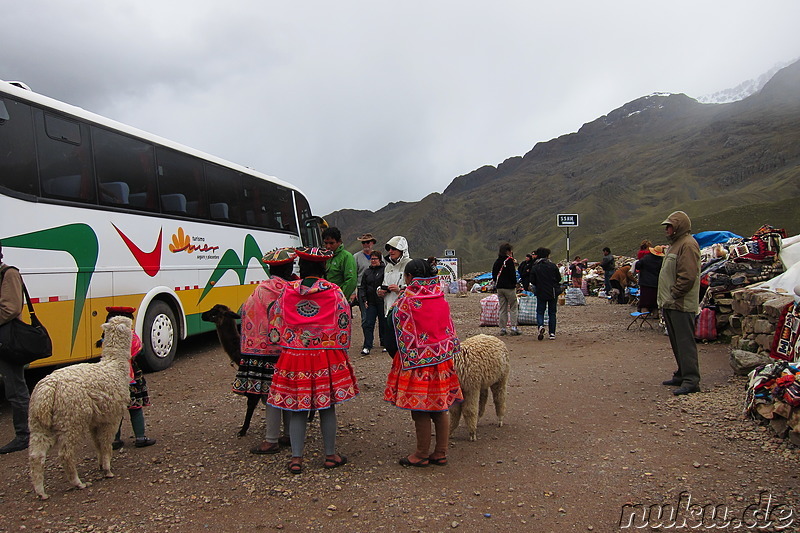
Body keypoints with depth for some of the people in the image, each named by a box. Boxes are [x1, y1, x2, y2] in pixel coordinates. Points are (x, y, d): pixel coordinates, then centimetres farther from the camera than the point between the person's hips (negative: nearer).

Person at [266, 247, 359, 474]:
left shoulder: (287, 291, -1)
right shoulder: (334, 292, -5)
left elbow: (274, 318, 8)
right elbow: (344, 322, 0)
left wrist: (280, 342, 23)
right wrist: (341, 348, 14)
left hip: (294, 356, 1)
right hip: (326, 357, -1)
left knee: (297, 408, 10)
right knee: (327, 407, 10)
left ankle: (296, 459, 15)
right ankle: (330, 455, 22)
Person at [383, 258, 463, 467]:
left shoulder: (406, 300, -12)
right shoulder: (441, 299, 5)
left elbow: (396, 332, -9)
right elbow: (449, 329, 13)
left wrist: (396, 355, 6)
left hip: (416, 361, -6)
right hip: (442, 359, 6)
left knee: (420, 411, 5)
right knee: (440, 408, 14)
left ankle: (422, 455, 16)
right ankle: (441, 453, 22)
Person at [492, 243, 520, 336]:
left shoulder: (497, 261, 9)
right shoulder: (509, 260, -11)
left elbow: (493, 273, 13)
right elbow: (512, 273, -14)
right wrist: (515, 283, -3)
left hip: (499, 287, 6)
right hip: (509, 287, -6)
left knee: (502, 308, 9)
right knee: (513, 307, 2)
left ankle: (502, 329, 8)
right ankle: (513, 328, -3)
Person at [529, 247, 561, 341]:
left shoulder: (535, 267, -5)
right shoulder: (553, 266, -5)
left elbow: (532, 281, -3)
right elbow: (559, 278, 1)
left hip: (541, 293, 0)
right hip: (553, 292, 1)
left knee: (540, 311, 8)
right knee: (552, 313, 9)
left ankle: (541, 325, -20)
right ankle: (552, 333, 7)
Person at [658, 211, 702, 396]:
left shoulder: (688, 244, -14)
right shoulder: (675, 244, 20)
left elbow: (687, 276, -22)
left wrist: (673, 296, -17)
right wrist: (665, 301, 20)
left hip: (681, 305, -11)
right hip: (671, 304, 11)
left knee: (685, 341, -8)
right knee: (677, 342, 16)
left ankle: (691, 380, -5)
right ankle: (682, 375, 25)